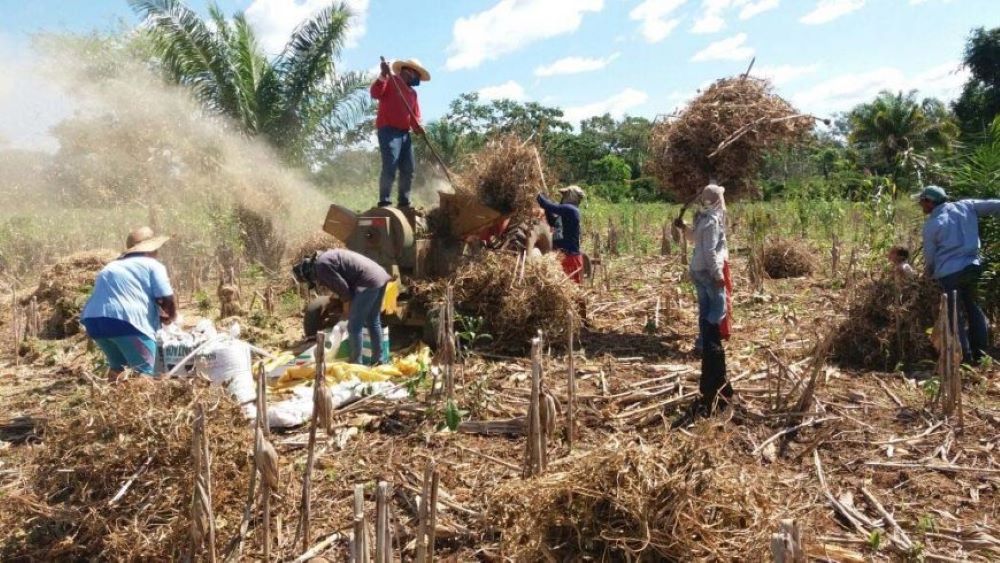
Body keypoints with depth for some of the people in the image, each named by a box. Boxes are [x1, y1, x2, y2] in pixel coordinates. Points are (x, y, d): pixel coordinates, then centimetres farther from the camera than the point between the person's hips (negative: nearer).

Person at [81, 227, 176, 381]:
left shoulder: (112, 266, 33)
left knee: (117, 365, 26)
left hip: (93, 320, 8)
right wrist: (171, 316, 21)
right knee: (144, 371, -3)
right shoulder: (153, 265, 9)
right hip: (125, 319, -7)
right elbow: (167, 300, 2)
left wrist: (158, 314, 37)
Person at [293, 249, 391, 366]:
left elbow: (342, 287, -10)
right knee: (373, 321, 20)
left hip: (369, 282, -10)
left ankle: (356, 363, 5)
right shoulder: (325, 258, 22)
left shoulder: (321, 266, -8)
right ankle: (379, 360, 27)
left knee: (354, 326, -1)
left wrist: (346, 309, 4)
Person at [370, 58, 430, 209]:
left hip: (405, 132, 8)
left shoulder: (413, 93, 24)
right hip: (388, 130, -8)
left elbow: (415, 114, 18)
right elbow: (375, 93, -13)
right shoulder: (390, 80, 2)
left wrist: (417, 126, -3)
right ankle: (384, 202, -17)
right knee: (390, 167, -18)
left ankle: (404, 203, 11)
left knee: (408, 170, 5)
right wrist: (383, 75, -26)